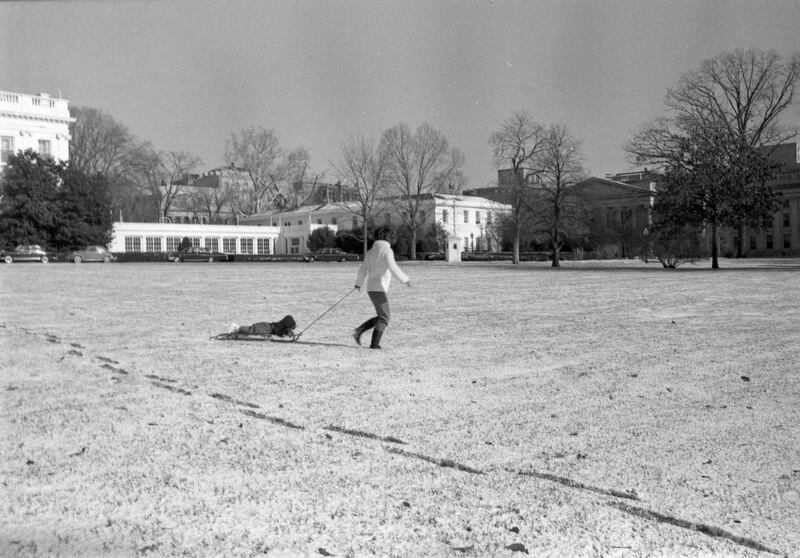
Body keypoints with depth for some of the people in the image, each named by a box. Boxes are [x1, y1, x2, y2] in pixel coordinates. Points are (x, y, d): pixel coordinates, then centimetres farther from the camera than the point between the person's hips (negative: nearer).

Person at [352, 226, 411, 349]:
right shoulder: (386, 250, -9)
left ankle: (358, 331, 10)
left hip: (371, 288, 8)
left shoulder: (371, 251, 14)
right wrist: (405, 280, -13)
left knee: (381, 317, 17)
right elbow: (393, 268, -20)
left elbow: (363, 269, 21)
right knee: (384, 318, -2)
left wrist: (359, 283, 35)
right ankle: (374, 344, -6)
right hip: (379, 288, -8)